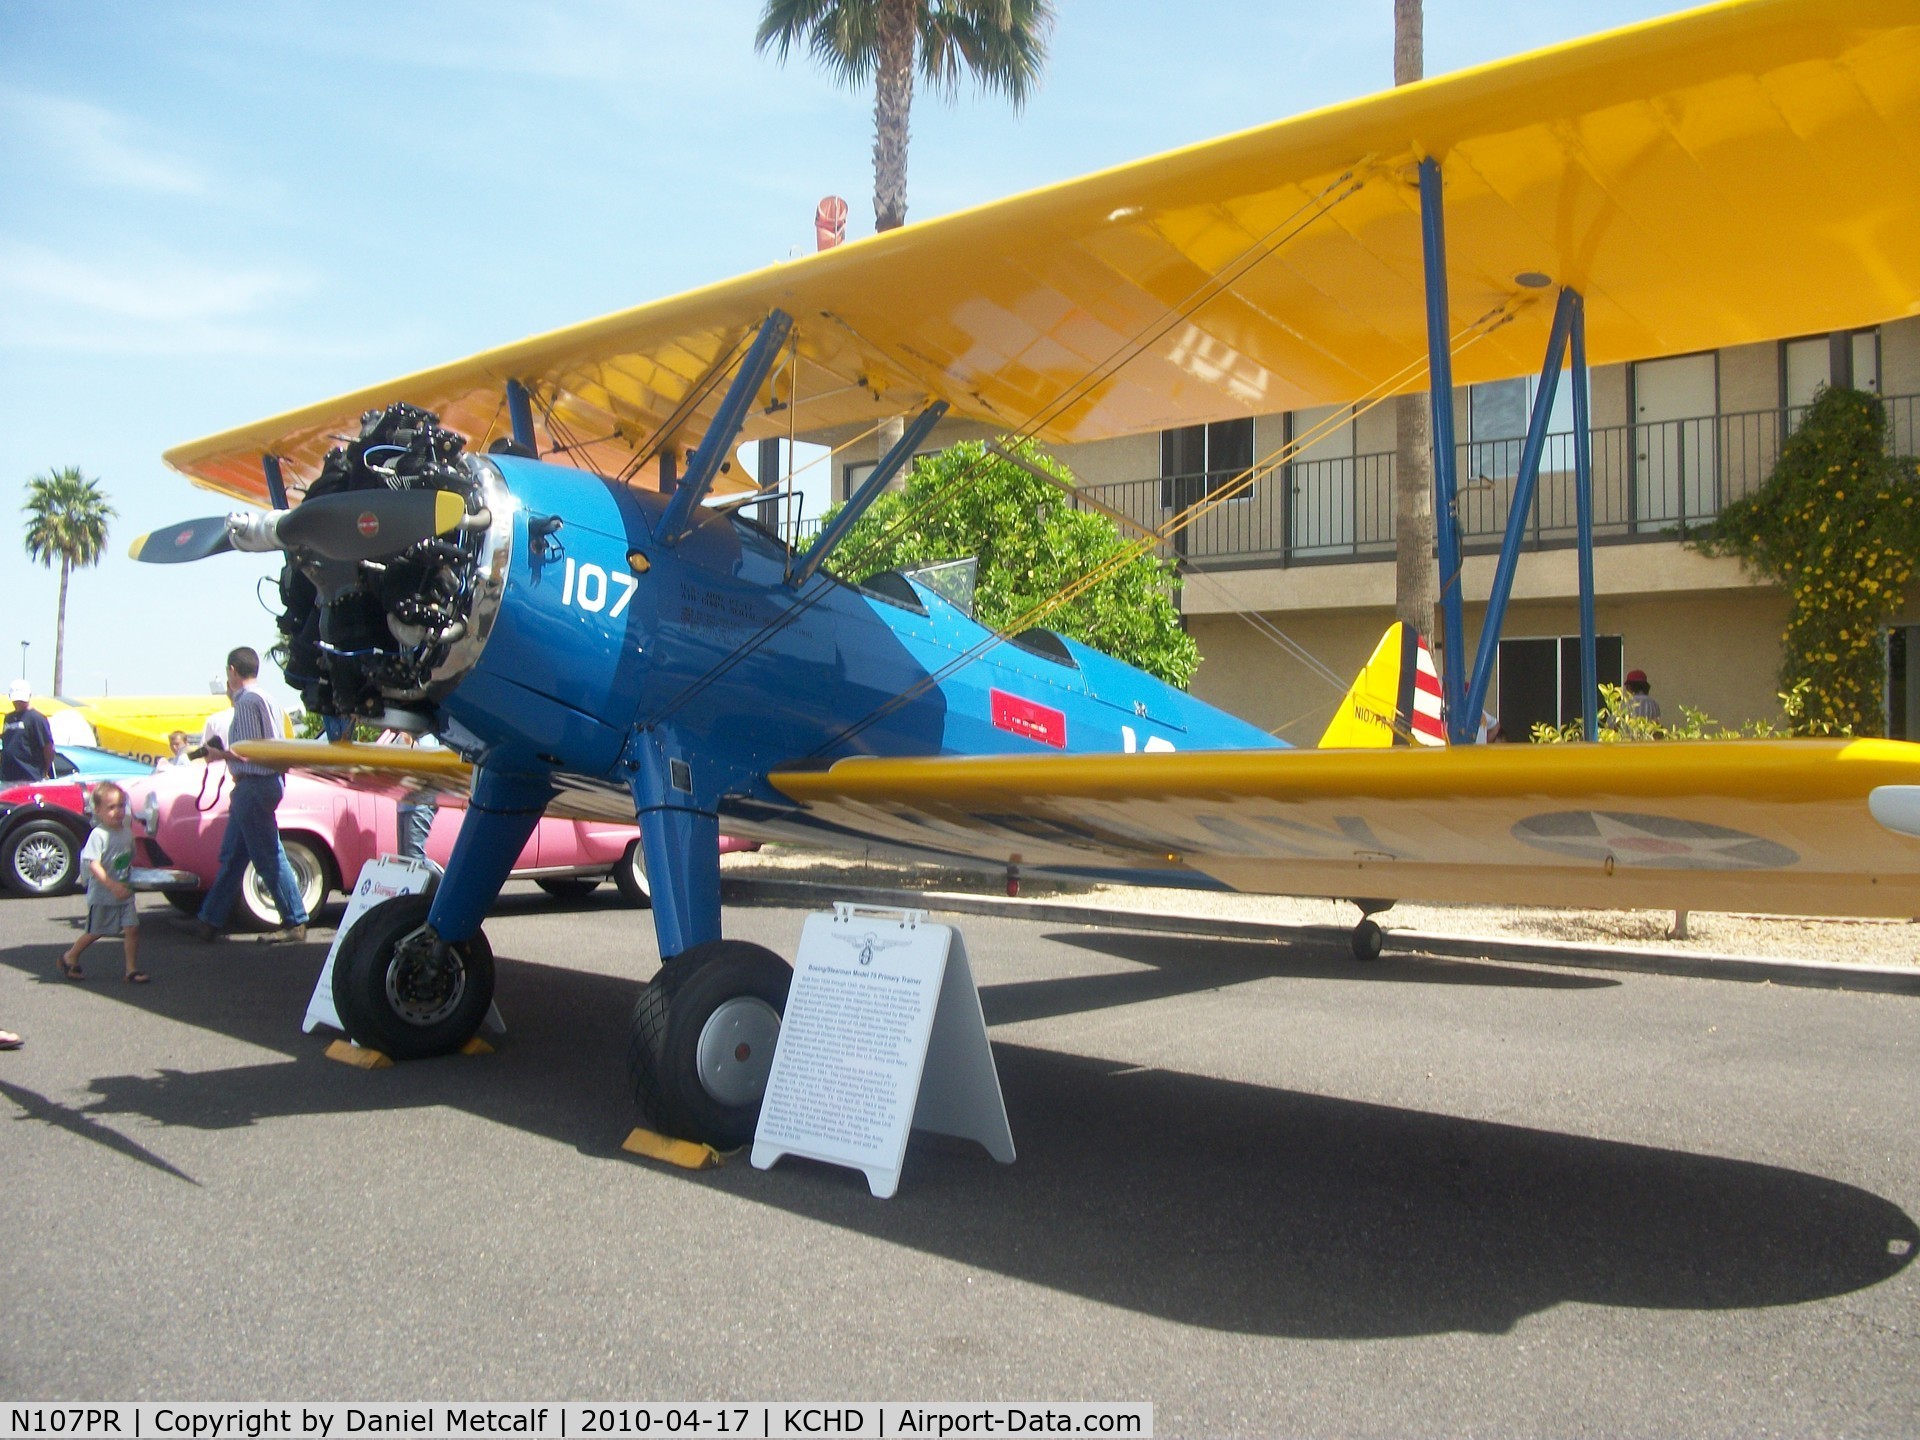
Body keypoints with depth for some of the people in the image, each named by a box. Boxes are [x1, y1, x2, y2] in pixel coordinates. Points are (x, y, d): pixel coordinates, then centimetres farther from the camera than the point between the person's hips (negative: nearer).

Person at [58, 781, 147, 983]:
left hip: (125, 894, 5)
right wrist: (113, 886, -32)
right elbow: (93, 864, -24)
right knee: (96, 932, 10)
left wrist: (129, 882, 11)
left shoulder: (127, 832, 4)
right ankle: (70, 958, 34)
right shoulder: (98, 835, -17)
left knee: (132, 928, -4)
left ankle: (132, 969, 3)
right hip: (102, 896, -5)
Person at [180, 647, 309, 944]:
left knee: (268, 858, -7)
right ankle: (210, 920, 20)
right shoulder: (264, 699, 17)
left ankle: (294, 923, -3)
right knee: (231, 855, 14)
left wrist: (221, 754, -5)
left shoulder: (246, 702, -13)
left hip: (253, 785, -11)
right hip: (268, 781, 11)